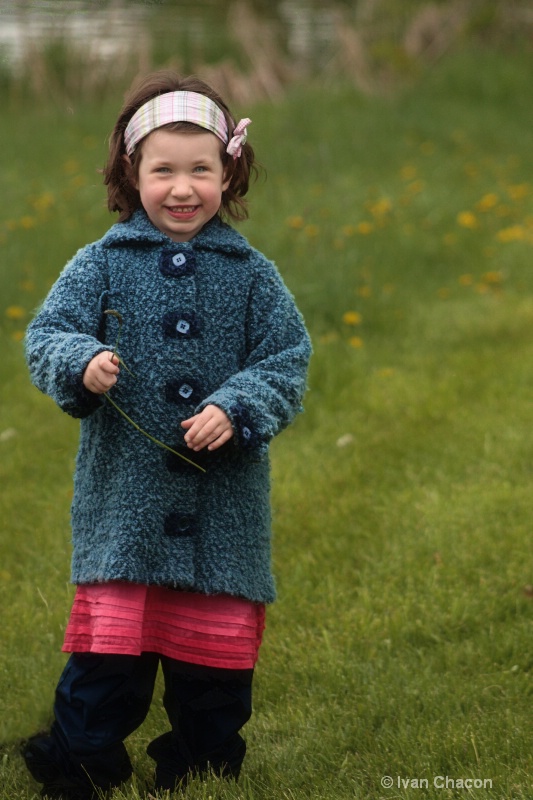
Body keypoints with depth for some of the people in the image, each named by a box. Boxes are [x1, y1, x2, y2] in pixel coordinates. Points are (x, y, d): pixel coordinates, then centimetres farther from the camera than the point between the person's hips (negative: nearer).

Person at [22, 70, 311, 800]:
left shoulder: (251, 274, 3)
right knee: (108, 640, -3)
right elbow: (46, 336, -1)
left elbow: (288, 362, 2)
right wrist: (81, 363, -23)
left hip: (225, 505, 1)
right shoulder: (102, 264, 1)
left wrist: (236, 409, -15)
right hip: (124, 496, -1)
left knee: (218, 643, 9)